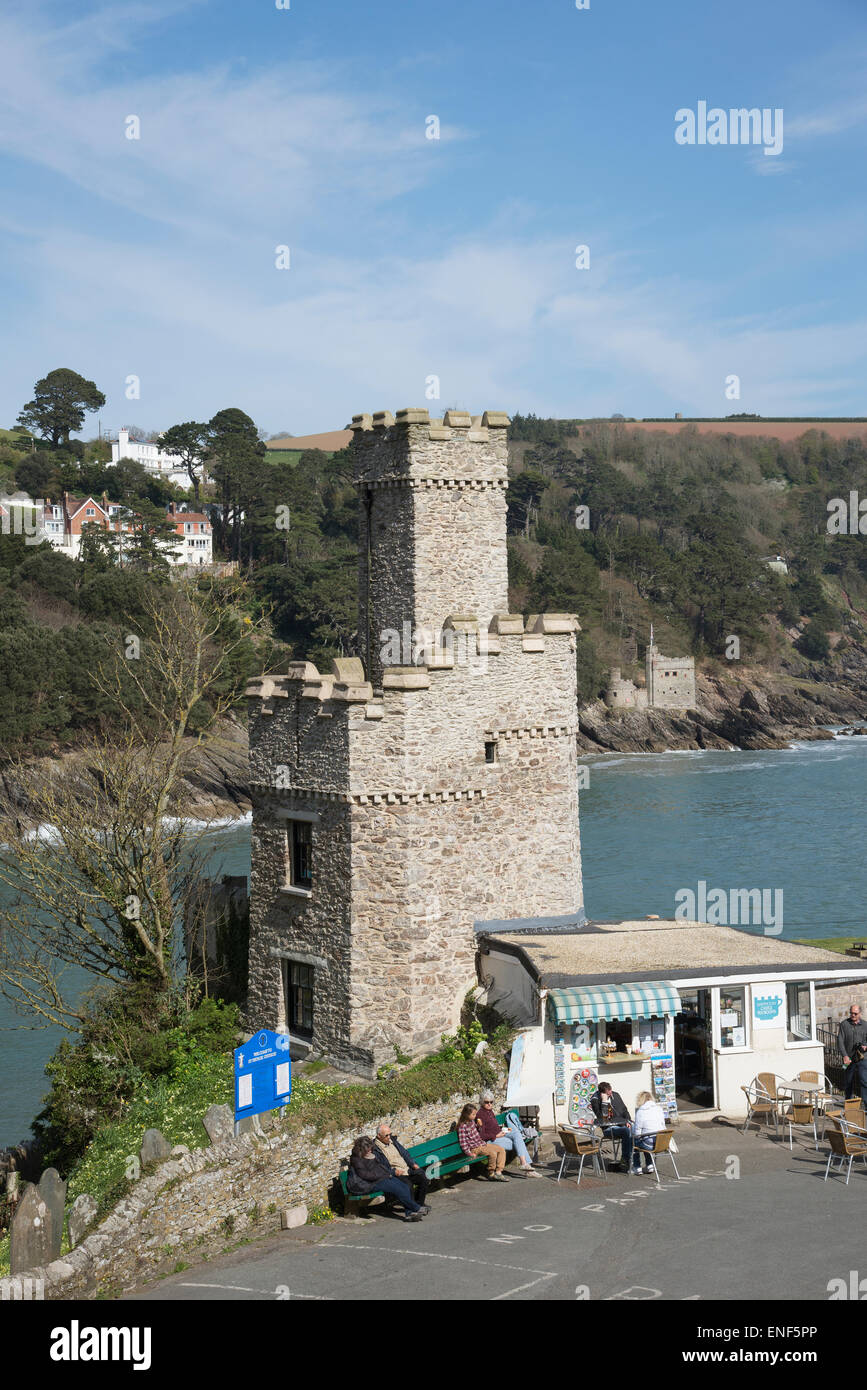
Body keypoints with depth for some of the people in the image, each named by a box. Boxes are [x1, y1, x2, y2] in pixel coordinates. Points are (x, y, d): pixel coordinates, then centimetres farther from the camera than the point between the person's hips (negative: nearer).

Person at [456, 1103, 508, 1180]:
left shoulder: (472, 1121, 9)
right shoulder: (462, 1126, -16)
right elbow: (462, 1142, -17)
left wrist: (478, 1126, 7)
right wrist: (469, 1153, -19)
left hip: (482, 1144, 10)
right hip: (475, 1148, -10)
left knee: (501, 1149, -2)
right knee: (493, 1153, -30)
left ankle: (498, 1172, -6)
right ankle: (491, 1174, -9)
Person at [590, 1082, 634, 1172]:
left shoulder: (615, 1095, 12)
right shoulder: (595, 1100, -5)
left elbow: (624, 1110, 20)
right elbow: (602, 1116, -17)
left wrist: (628, 1121, 4)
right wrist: (604, 1101, -22)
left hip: (622, 1124, 6)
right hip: (609, 1128, -6)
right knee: (627, 1131, -34)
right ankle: (624, 1160, -23)